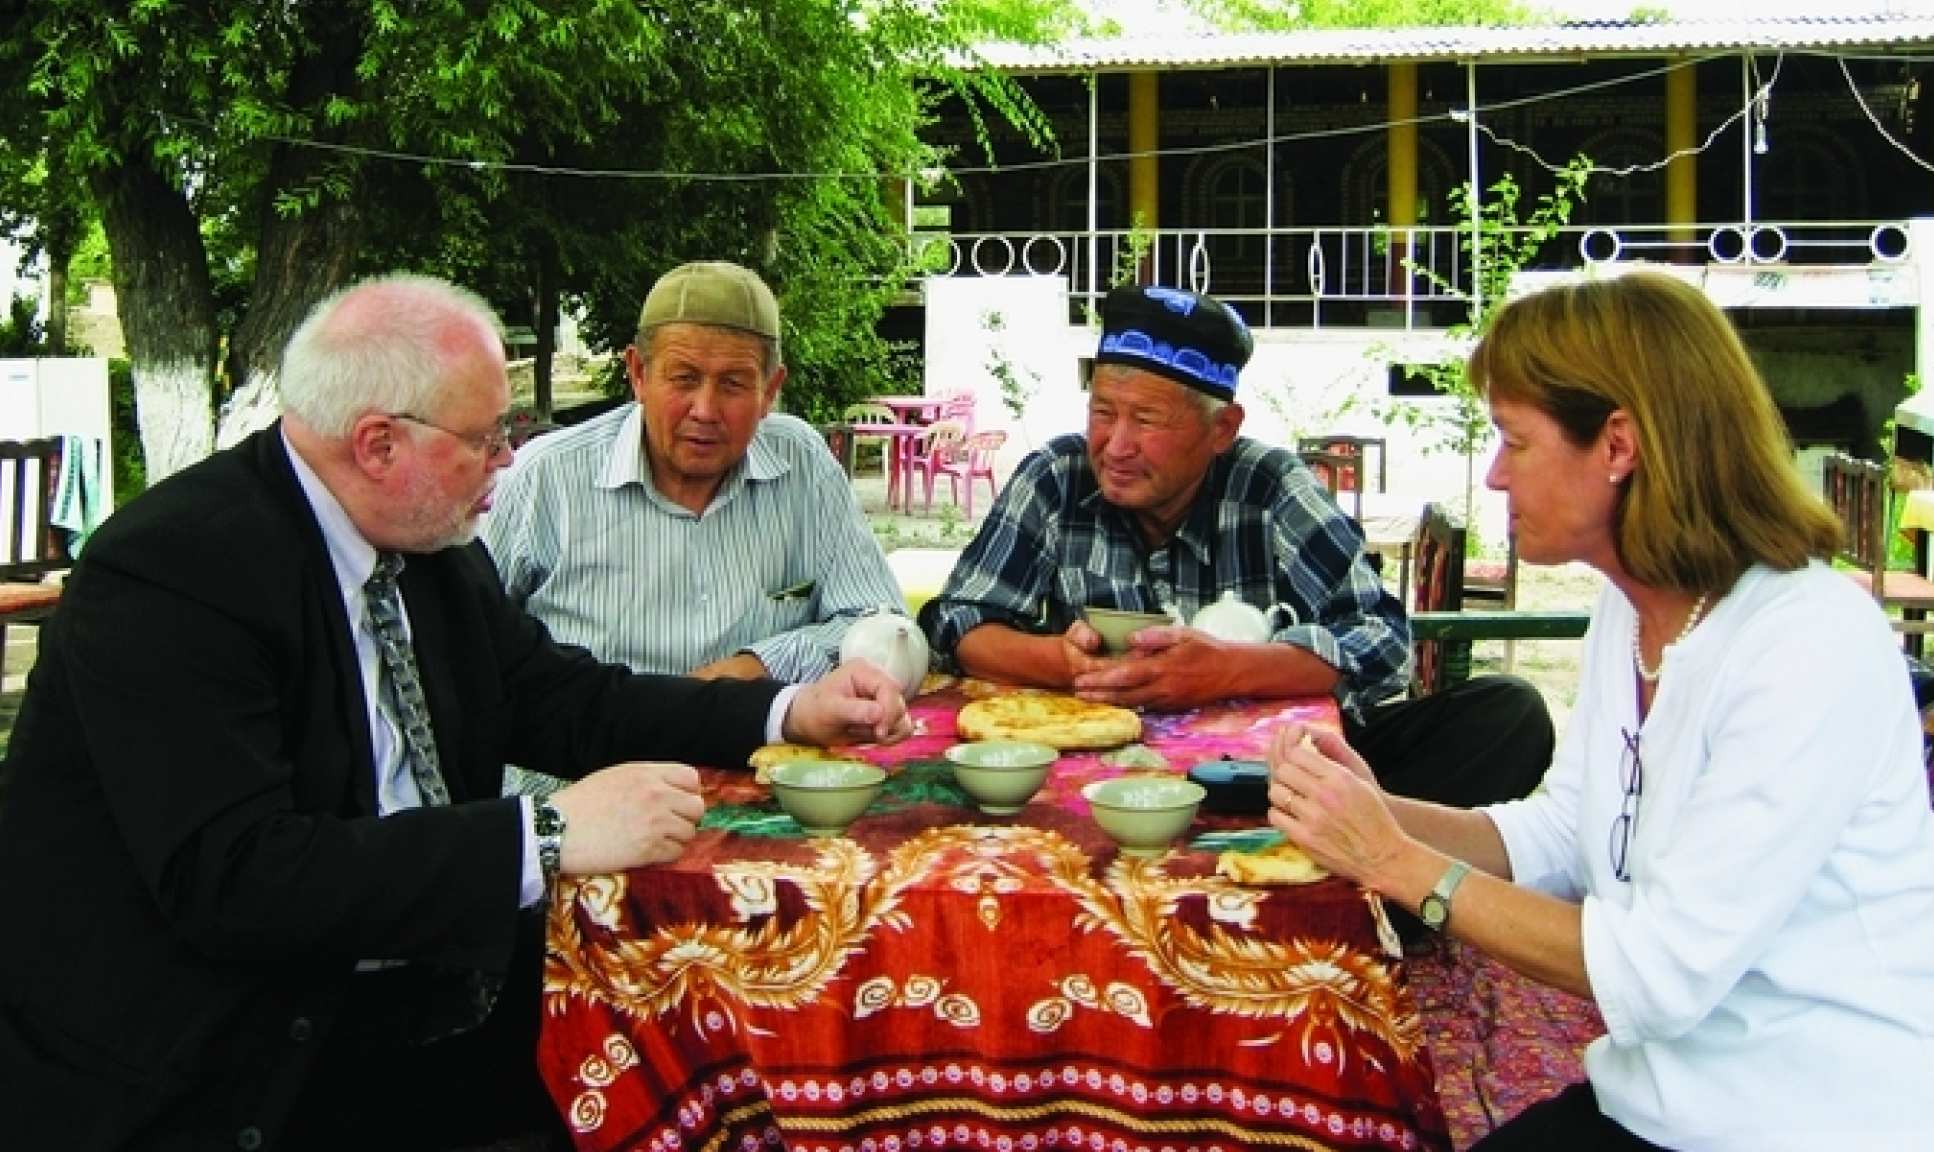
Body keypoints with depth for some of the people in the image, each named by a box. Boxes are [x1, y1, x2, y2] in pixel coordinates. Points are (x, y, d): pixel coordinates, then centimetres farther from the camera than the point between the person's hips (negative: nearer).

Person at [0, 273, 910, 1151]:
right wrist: (546, 837, -31)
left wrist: (788, 712, 3)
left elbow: (550, 695, 13)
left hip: (406, 1004, 7)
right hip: (200, 1074, -7)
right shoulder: (172, 570, -21)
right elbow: (230, 876, -29)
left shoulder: (427, 547, 1)